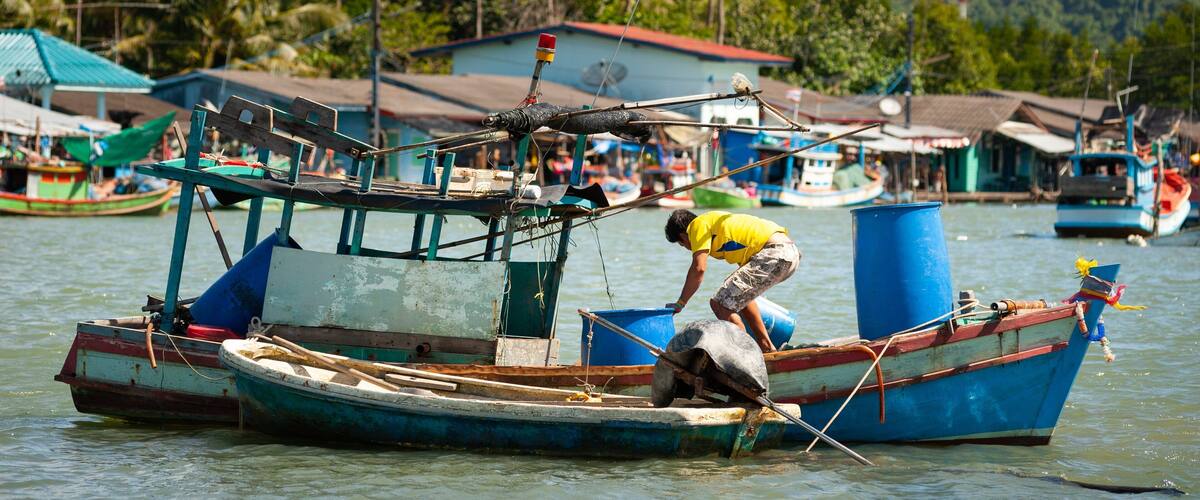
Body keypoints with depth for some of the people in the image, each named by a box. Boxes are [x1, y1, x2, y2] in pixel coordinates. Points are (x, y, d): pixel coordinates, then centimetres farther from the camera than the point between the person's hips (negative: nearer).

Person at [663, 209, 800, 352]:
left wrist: (680, 303, 1)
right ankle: (766, 347, 31)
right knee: (739, 295, 31)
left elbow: (699, 268, -8)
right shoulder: (716, 220, 31)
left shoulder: (699, 224, 3)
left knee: (721, 304, -8)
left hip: (775, 255, -10)